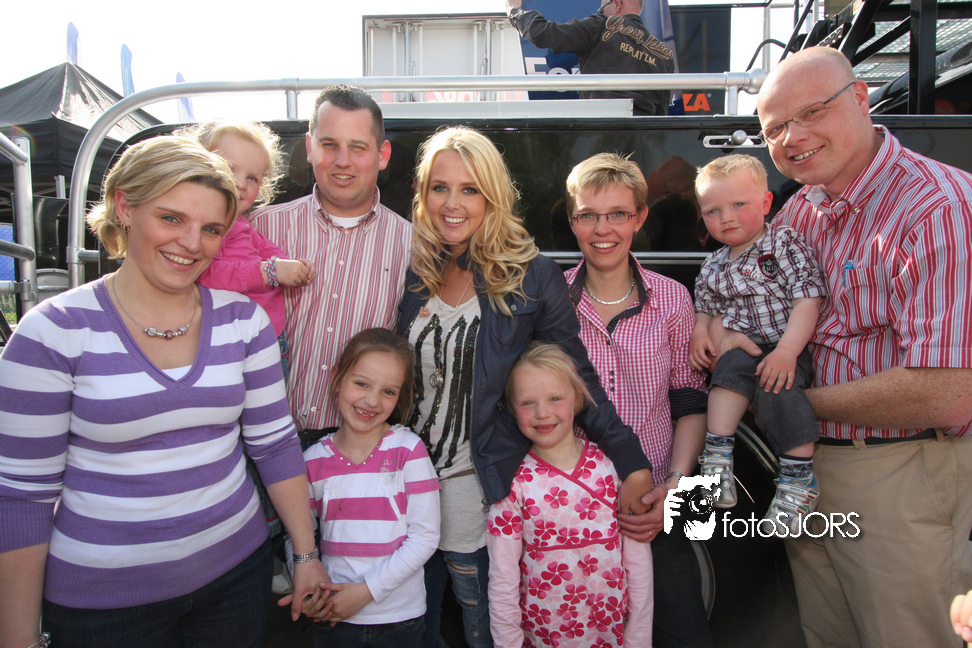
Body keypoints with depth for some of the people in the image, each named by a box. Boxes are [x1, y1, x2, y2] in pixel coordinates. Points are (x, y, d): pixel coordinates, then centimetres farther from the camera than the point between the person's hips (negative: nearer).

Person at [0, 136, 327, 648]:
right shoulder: (52, 332, -13)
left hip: (236, 568, 3)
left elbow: (275, 444, 2)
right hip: (101, 597, -2)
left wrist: (308, 556, 3)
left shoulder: (243, 320, -4)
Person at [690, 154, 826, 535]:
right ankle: (718, 450, -31)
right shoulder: (713, 266, 13)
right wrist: (699, 333, 0)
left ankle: (799, 476, -20)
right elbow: (705, 308, 25)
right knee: (734, 365, -30)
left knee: (776, 386, -32)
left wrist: (786, 350, -23)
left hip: (788, 350, -3)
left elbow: (808, 299, -11)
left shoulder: (785, 243, -2)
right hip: (740, 347, 4)